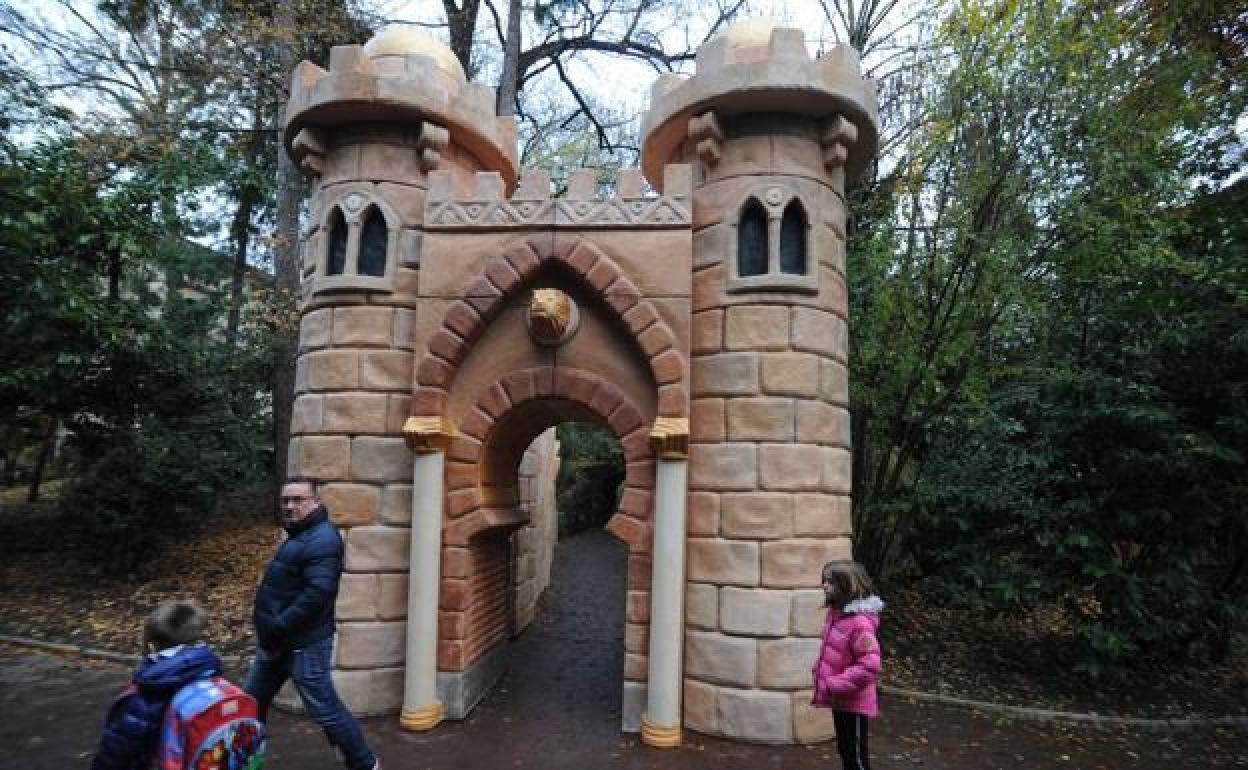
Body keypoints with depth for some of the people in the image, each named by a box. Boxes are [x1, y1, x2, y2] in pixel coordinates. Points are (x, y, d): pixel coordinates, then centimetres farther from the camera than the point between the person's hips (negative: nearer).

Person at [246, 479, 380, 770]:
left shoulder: (322, 540, -21)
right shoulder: (299, 536, 12)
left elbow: (316, 595, -29)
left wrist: (277, 628, -23)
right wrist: (270, 632, 10)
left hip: (303, 646, -9)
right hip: (276, 643, 10)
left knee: (325, 709, 0)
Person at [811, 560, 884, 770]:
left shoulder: (860, 622, -27)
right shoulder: (836, 613, 2)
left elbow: (869, 666, -29)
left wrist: (835, 686, -25)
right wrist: (819, 671, 6)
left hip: (854, 703, -8)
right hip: (840, 701, 9)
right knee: (845, 752, 23)